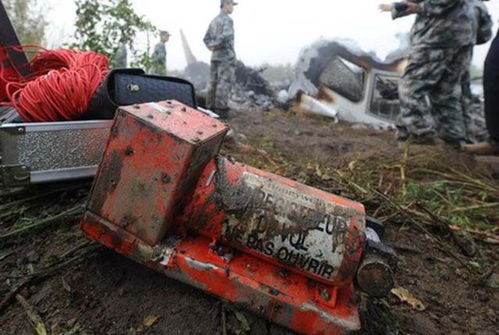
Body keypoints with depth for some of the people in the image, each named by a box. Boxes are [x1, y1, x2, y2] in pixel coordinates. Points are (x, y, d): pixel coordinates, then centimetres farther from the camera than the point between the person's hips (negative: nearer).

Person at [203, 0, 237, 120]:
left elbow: (206, 38, 15)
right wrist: (216, 45, -12)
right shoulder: (228, 20, -10)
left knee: (214, 83, 8)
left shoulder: (214, 21, 18)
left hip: (215, 56, 8)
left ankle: (211, 108, 10)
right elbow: (226, 36, -27)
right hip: (227, 57, -8)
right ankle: (221, 111, -9)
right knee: (224, 84, -8)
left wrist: (211, 47, 0)